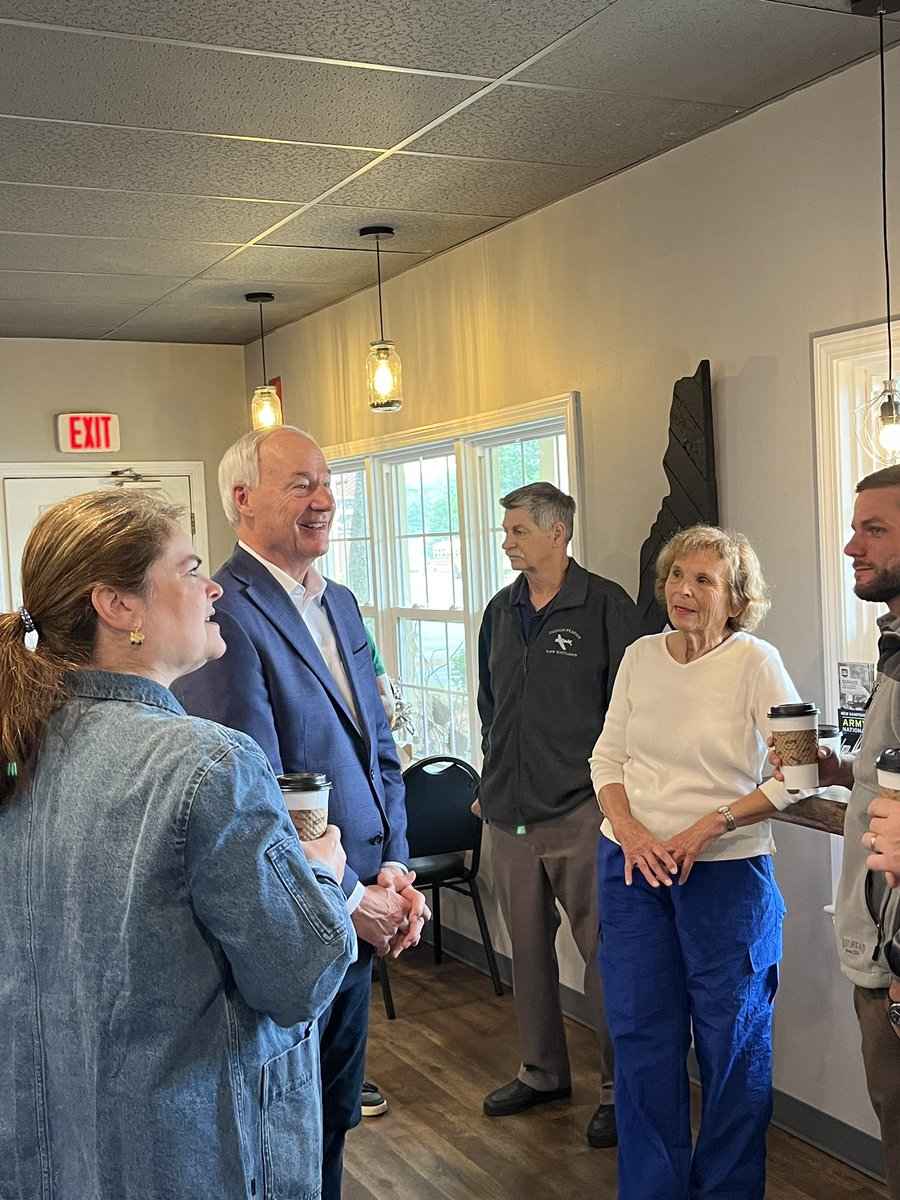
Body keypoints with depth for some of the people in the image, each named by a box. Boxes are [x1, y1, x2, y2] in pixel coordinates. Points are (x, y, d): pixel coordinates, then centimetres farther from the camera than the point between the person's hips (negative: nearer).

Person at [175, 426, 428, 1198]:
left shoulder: (340, 604, 9)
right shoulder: (225, 616, -20)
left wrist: (395, 869, 0)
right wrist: (352, 901, -15)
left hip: (360, 916, 8)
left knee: (335, 1118, 23)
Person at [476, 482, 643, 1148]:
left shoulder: (606, 606, -8)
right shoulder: (501, 612, 11)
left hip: (581, 813, -6)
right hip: (511, 812, 6)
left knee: (603, 950, 1)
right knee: (528, 945, 16)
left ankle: (620, 1089, 15)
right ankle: (543, 1072, 32)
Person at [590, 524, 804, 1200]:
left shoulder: (756, 663, -9)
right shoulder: (640, 657, 4)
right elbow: (607, 756, 8)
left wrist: (710, 825, -16)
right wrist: (629, 829, -8)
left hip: (725, 871, -4)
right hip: (633, 864, 4)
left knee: (730, 1037, 10)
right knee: (640, 1030, 12)